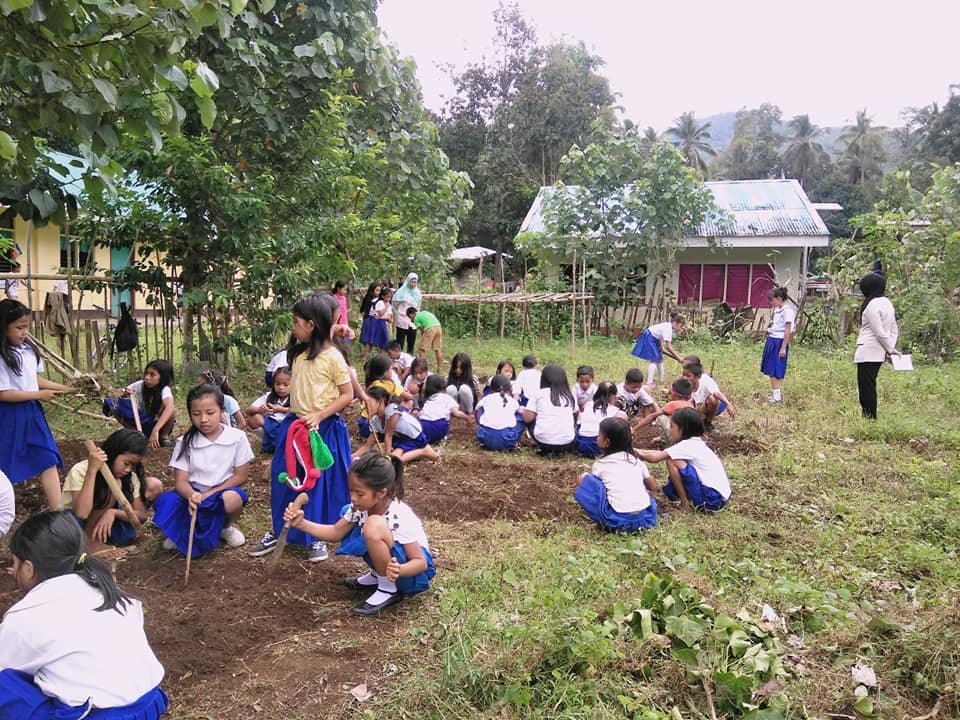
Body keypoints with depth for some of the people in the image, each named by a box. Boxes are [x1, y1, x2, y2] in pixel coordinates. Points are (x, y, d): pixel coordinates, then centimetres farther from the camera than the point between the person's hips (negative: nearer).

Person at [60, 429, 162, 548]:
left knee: (154, 485, -8)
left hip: (106, 523, 6)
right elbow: (81, 514, -35)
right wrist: (92, 470, -38)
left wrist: (113, 512, -29)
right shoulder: (81, 470, -22)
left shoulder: (130, 476, -7)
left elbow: (141, 514, -9)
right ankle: (90, 538, -18)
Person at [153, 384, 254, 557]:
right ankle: (183, 530, 6)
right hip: (194, 494, 2)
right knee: (165, 502, -28)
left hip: (224, 491, -1)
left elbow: (241, 476, -6)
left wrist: (209, 494, -14)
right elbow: (181, 481, -9)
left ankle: (228, 527, 1)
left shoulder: (237, 437, -8)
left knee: (231, 499, -37)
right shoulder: (185, 442, -4)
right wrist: (192, 495, -34)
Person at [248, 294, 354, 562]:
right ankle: (278, 531, 27)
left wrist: (319, 416, -20)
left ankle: (317, 537, 22)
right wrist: (296, 416, 3)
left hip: (325, 429, -6)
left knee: (321, 483, 6)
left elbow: (347, 395, -13)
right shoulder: (298, 353, 4)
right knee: (284, 479, 11)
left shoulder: (332, 356, -15)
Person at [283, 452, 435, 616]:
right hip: (385, 557, 8)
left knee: (374, 525, -32)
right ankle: (378, 576, 11)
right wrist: (301, 523, -14)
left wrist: (399, 570, -47)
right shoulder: (361, 505, -10)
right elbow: (335, 533, -1)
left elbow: (421, 562, -26)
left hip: (412, 572, -8)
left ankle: (388, 590, -13)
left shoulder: (399, 518, -29)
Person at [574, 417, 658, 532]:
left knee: (584, 479, 7)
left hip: (618, 519, -5)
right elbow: (652, 487, 23)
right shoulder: (636, 459, 16)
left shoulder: (600, 464, 6)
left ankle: (605, 521, 5)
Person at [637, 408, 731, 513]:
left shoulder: (687, 445, -14)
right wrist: (638, 450, 15)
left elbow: (655, 458, -14)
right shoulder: (696, 442, 12)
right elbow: (661, 454, 15)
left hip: (713, 500, -10)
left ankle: (685, 503, -4)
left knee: (672, 462, -13)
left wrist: (641, 455, 5)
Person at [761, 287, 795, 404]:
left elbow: (787, 331, -17)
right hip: (771, 340, 8)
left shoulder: (787, 311, -15)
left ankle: (777, 396, 4)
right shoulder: (777, 310, 11)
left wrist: (783, 348, -18)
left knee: (777, 369, -3)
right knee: (770, 368, 12)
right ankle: (773, 392, 22)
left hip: (779, 342, -8)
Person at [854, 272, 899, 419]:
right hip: (880, 352, 9)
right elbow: (894, 330, 15)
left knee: (866, 387, -5)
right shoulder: (887, 303, 14)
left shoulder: (872, 305, -14)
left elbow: (879, 333, -16)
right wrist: (892, 348, 9)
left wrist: (890, 349, -6)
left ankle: (868, 416, -4)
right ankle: (871, 417, 18)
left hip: (868, 352, -9)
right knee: (870, 385, 14)